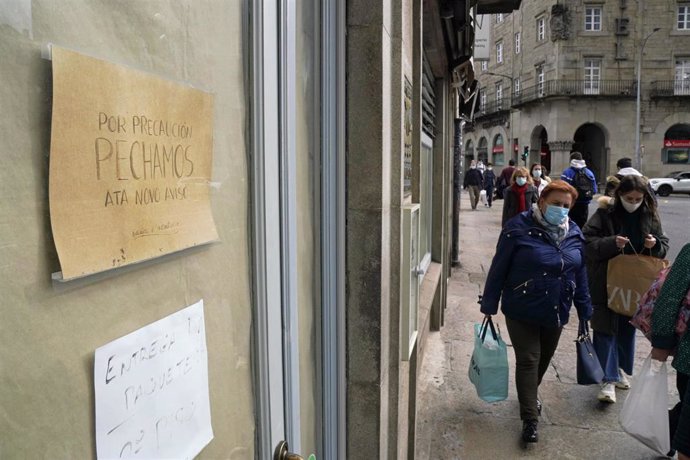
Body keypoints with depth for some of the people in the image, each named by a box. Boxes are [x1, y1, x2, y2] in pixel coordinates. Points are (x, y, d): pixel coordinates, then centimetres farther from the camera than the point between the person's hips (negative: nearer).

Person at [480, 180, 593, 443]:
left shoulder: (574, 234, 2)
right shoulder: (519, 228, -15)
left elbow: (580, 275, 9)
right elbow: (498, 269, -12)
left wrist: (584, 311, 11)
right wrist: (489, 306, -10)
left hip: (556, 313, 5)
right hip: (522, 311, -5)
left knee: (544, 359, 20)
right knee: (528, 361, -1)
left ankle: (529, 395, 46)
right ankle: (530, 419, 9)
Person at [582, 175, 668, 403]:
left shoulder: (650, 216, 2)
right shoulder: (605, 214, -10)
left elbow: (664, 244, 10)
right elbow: (587, 241, -14)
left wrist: (655, 244, -12)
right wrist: (612, 243, -29)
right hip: (607, 283, -4)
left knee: (627, 328, 17)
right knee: (606, 329, -3)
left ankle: (621, 369, 36)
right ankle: (609, 379, 2)